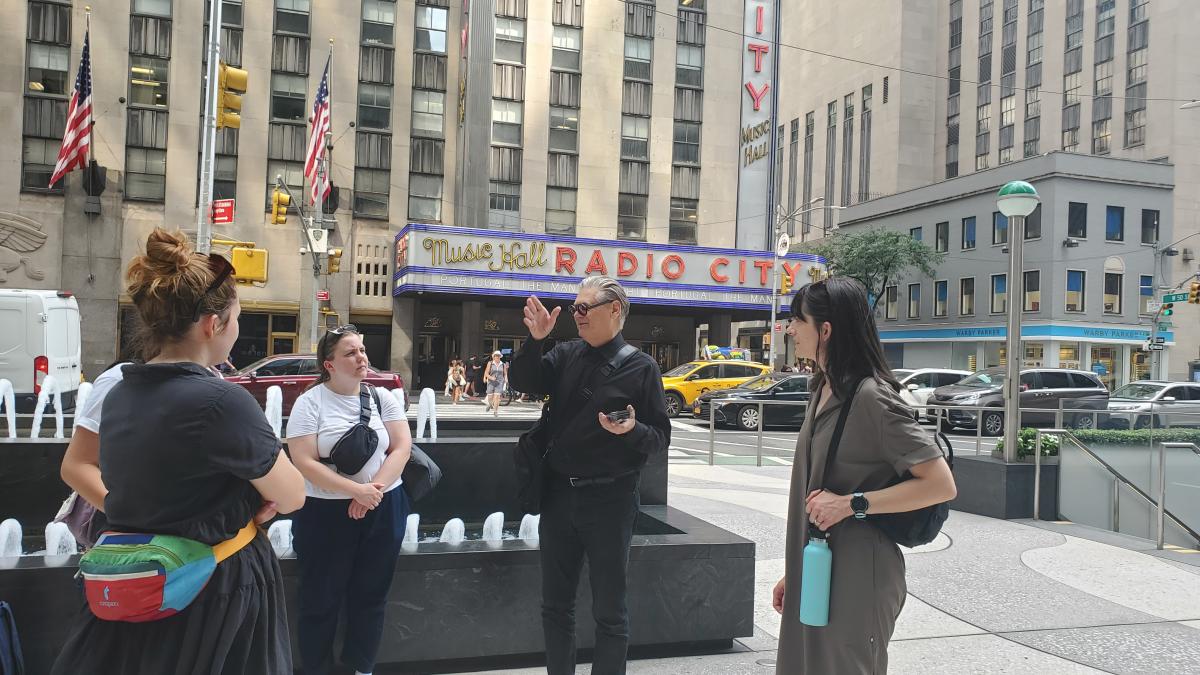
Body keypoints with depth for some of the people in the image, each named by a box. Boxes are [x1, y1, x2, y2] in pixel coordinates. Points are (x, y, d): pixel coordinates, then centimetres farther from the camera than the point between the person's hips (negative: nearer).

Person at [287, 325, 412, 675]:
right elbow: (304, 462, -14)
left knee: (371, 597, 13)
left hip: (383, 511, 3)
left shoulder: (381, 397, 4)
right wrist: (356, 489, -21)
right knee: (321, 601, 7)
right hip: (325, 513, -3)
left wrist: (375, 489, -16)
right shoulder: (310, 402, -7)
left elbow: (402, 447, -2)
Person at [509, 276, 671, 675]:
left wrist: (632, 430, -26)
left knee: (609, 610, 7)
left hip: (609, 499, -4)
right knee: (555, 604, 16)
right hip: (559, 493, 5)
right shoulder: (566, 355, 6)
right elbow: (522, 382, -5)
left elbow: (661, 437, -6)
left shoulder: (640, 367, -6)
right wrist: (535, 339, -18)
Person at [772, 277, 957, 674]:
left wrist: (852, 503, -20)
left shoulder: (871, 396, -16)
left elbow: (941, 485, -18)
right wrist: (793, 572, 15)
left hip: (855, 577, -8)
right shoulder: (824, 391, 8)